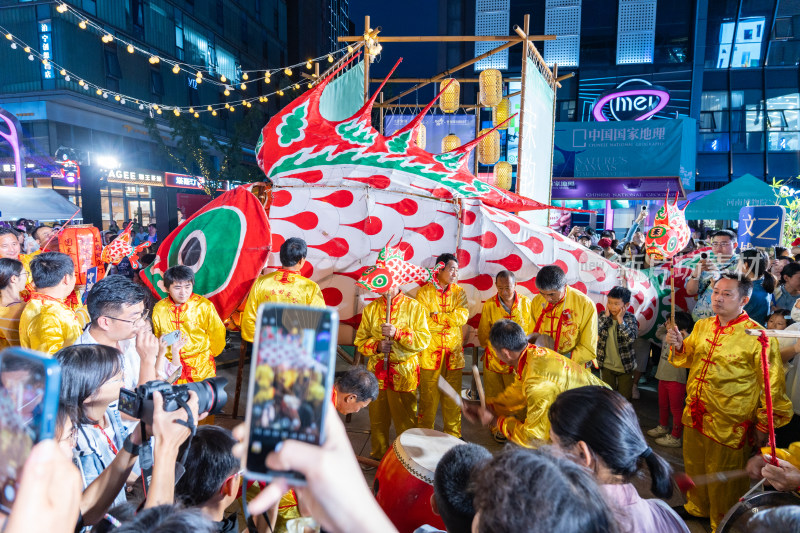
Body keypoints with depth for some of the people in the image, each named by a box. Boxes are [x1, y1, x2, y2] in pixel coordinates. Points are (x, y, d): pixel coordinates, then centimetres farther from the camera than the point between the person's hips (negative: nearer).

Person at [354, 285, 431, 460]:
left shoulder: (414, 307, 2)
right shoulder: (371, 308, 11)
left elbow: (424, 339, -7)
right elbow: (360, 340, 9)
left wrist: (397, 332, -18)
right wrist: (377, 346, -10)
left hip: (404, 373, -2)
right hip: (377, 372, 3)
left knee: (405, 422, -1)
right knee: (377, 419, 9)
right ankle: (378, 456, 27)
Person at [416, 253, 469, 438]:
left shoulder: (459, 291, 8)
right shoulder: (424, 292, -2)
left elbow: (463, 315, -8)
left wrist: (437, 316, -13)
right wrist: (450, 321, -8)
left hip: (453, 353, 3)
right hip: (430, 352, -3)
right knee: (428, 397, 4)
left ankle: (453, 435, 24)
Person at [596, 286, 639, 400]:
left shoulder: (630, 318, -11)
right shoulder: (603, 316, -6)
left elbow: (631, 337, -27)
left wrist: (620, 319, -26)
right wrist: (606, 315, -21)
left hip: (625, 366, -2)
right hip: (607, 365, 2)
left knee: (625, 398, 10)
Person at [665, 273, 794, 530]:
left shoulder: (757, 336, -17)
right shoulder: (702, 326, 2)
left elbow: (771, 386, -12)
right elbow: (689, 358, 16)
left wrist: (763, 425, -8)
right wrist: (679, 345, -6)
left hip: (729, 424, -6)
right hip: (695, 416, 6)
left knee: (723, 480, 11)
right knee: (694, 467, 23)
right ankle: (697, 507, 46)